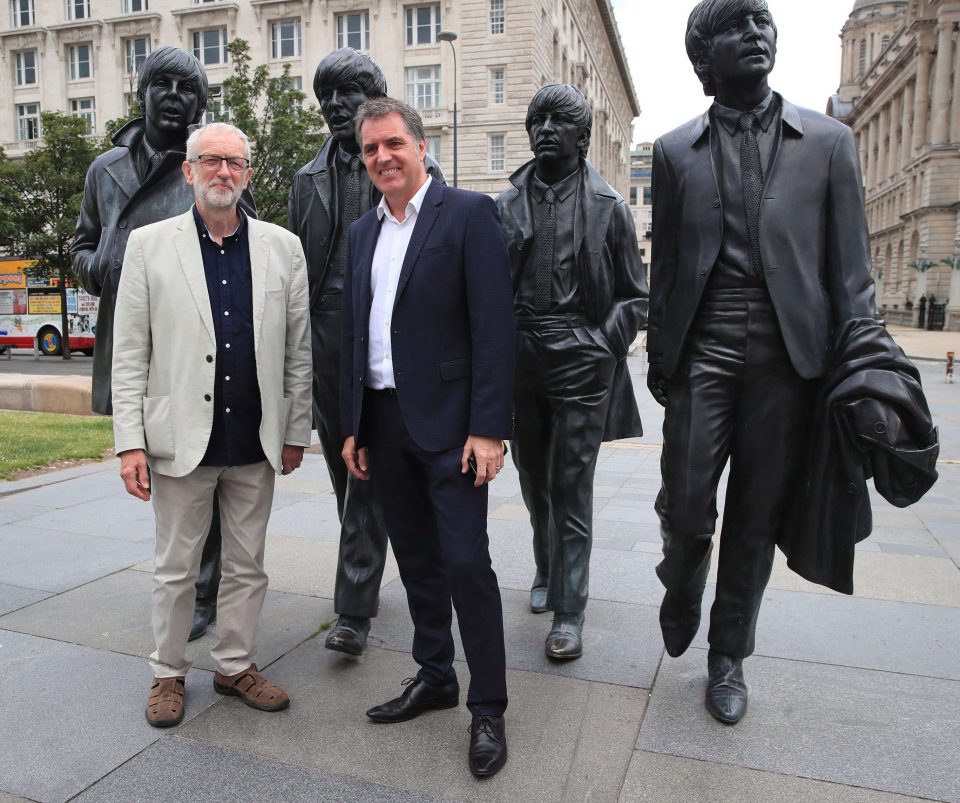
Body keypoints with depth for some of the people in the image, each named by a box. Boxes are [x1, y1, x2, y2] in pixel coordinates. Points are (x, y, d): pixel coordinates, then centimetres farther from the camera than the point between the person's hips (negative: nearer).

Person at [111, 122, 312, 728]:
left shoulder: (283, 247, 3)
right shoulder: (149, 244, 0)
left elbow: (299, 348, 5)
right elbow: (130, 352, -1)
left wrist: (296, 431, 4)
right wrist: (130, 442, -6)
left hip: (256, 443, 2)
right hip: (181, 439, -1)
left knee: (248, 565, 14)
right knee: (176, 568, 12)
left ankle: (236, 665, 33)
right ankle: (169, 672, 32)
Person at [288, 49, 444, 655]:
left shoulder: (417, 171, 3)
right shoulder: (310, 179, 15)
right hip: (326, 339, 5)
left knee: (370, 473, -6)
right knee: (343, 469, 12)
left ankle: (355, 611, 0)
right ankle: (365, 581, 31)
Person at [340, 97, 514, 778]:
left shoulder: (468, 213, -5)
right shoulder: (363, 232, 15)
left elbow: (493, 326, -12)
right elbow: (353, 333, 16)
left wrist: (488, 428, -18)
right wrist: (353, 427, 12)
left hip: (449, 420, -6)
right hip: (384, 421, 7)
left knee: (465, 560, -4)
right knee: (417, 559, 15)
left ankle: (488, 707, 13)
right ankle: (435, 676, 32)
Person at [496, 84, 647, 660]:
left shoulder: (608, 205, 2)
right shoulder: (509, 204, 9)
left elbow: (635, 295, 4)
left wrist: (604, 345, -8)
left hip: (580, 360, -3)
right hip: (520, 358, 4)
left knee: (572, 488, -2)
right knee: (534, 480, 16)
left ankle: (568, 611, 8)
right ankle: (548, 572, 37)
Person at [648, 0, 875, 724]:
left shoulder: (828, 141, 8)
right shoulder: (675, 152, 9)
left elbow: (849, 264, 5)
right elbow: (666, 263, 10)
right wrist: (659, 356, 6)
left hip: (787, 353, 0)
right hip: (703, 350, 0)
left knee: (756, 518, 7)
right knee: (685, 505, -3)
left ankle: (729, 657, 26)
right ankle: (682, 591, 32)